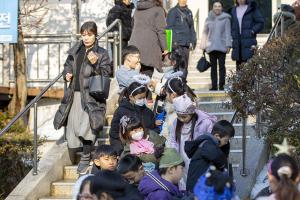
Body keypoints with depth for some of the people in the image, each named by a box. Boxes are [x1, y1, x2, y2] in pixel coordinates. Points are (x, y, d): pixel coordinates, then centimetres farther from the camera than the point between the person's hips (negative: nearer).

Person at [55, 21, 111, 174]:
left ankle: (85, 157, 0)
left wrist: (95, 64, -24)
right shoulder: (75, 51, 9)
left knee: (86, 126, -14)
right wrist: (67, 74, 2)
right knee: (72, 125, 6)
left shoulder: (101, 53, -3)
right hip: (75, 93, 5)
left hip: (91, 95, -5)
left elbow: (106, 74, -8)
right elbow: (68, 65, 23)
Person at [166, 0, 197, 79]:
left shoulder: (188, 12, 18)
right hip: (177, 43, -6)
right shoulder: (173, 11, -1)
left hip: (186, 43, 6)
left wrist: (192, 41, 10)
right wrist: (173, 41, -14)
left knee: (185, 65, 7)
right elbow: (170, 27, -6)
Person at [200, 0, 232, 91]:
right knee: (213, 67, 4)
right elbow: (205, 33, 15)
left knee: (221, 66, -3)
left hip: (221, 47, -3)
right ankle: (214, 86, 6)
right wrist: (203, 45, 9)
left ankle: (221, 85, 0)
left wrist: (228, 45, -5)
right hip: (211, 47, 3)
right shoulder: (209, 19, 10)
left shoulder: (225, 19, 2)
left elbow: (228, 33, 2)